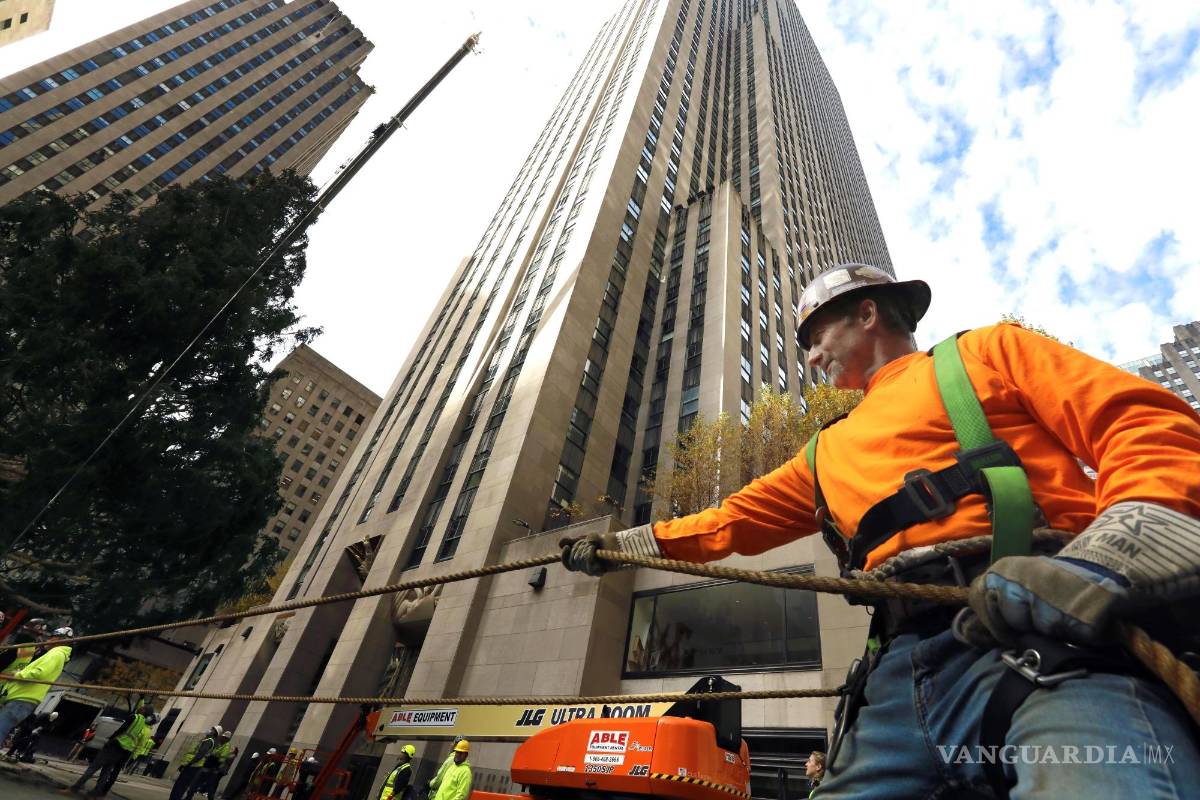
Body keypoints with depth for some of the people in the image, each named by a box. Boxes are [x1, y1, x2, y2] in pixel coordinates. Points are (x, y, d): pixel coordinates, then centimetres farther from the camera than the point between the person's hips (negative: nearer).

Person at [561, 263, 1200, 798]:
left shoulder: (985, 353, 17)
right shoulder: (828, 452, 30)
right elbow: (732, 521, 34)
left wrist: (1104, 557, -17)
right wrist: (619, 544, 34)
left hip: (1049, 647, -4)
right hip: (903, 673, 5)